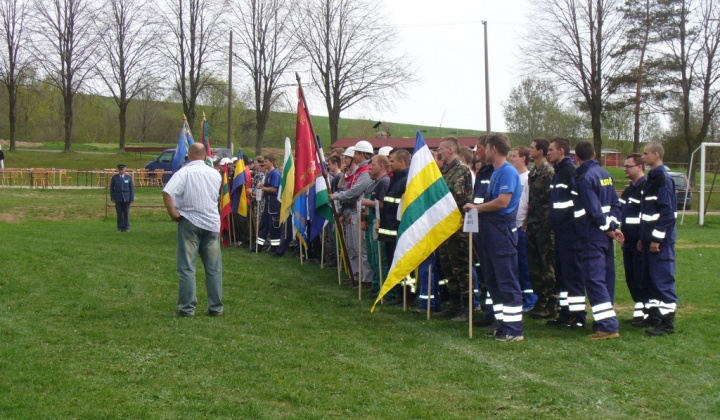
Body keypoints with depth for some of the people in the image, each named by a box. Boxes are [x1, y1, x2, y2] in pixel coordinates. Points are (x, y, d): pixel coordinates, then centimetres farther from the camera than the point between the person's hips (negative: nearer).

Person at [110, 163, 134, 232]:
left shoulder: (129, 177, 5)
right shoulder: (114, 177, 5)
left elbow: (132, 188, 5)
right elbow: (111, 188, 9)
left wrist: (132, 198, -2)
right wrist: (112, 198, 1)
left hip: (126, 198, 0)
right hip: (118, 198, 0)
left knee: (126, 214, 0)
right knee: (119, 214, 0)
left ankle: (126, 228, 6)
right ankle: (120, 228, 6)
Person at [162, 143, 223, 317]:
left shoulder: (184, 173, -9)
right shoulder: (215, 174, 5)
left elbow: (167, 192, -21)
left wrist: (173, 213, -12)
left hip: (190, 222, -3)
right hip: (212, 223, 4)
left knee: (187, 267, 1)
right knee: (214, 268, 8)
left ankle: (187, 308, 1)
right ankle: (216, 308, 12)